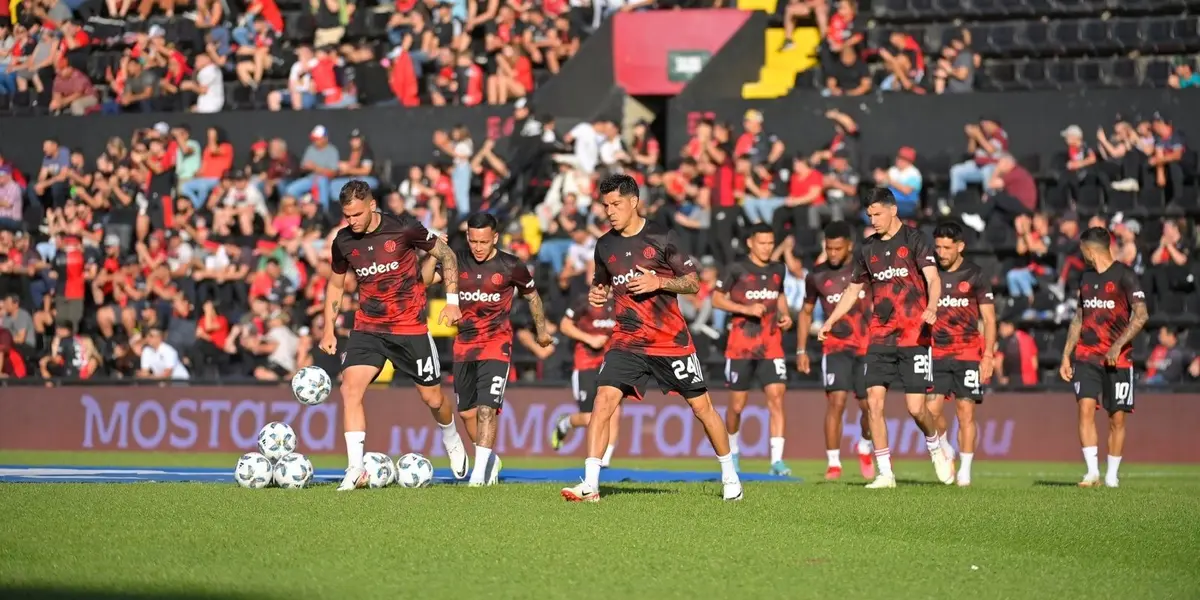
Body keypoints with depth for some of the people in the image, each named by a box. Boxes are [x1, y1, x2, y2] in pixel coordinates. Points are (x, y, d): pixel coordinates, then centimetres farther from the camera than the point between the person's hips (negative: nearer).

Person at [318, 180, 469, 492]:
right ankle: (356, 469, -17)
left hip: (410, 327, -2)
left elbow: (446, 254, 0)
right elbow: (336, 284, 15)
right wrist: (329, 330, 10)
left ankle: (451, 439, 41)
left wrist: (452, 300, -4)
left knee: (432, 397, 6)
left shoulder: (404, 229, -14)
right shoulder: (343, 242, -2)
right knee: (350, 388, -18)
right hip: (367, 328, 3)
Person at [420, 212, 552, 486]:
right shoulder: (458, 262, 2)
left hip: (497, 344, -4)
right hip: (464, 345, 4)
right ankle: (491, 461, 30)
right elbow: (424, 279, -6)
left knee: (486, 408, -16)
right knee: (466, 411, 10)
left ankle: (480, 472, -18)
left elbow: (532, 296, 11)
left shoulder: (511, 266, -5)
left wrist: (542, 330, 20)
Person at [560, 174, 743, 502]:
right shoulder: (605, 246, 6)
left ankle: (730, 476, 24)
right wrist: (599, 293, 0)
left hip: (671, 339, -2)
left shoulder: (662, 237, -6)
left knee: (701, 405, 4)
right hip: (627, 339, 2)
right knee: (603, 399, -17)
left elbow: (693, 283, -3)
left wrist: (659, 281, -19)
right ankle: (590, 485, -18)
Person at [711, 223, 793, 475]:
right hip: (741, 345, -3)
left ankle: (777, 460, -17)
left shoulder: (778, 269, 10)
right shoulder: (737, 270, -5)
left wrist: (785, 314, 7)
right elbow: (716, 299, -4)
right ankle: (732, 452, 31)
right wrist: (746, 308, -17)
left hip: (771, 346, 3)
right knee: (737, 405, 5)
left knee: (776, 398, -13)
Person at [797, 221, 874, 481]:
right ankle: (833, 463, -12)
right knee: (836, 401, -16)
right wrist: (801, 350, 9)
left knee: (869, 405, 2)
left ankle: (865, 447, 32)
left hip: (867, 347, 0)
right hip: (835, 349, 0)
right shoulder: (817, 276, 2)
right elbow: (806, 312, 14)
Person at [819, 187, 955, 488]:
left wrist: (931, 308, -33)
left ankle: (936, 449, 24)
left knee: (916, 407, -7)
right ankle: (885, 473, -1)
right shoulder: (868, 248, 12)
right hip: (880, 338, 5)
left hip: (913, 338, -5)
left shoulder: (914, 240, -4)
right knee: (874, 402, -7)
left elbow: (933, 278, -14)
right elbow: (853, 289, 23)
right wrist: (830, 321, 13)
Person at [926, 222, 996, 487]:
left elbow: (989, 319, 2)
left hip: (968, 353, -2)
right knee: (931, 409, -8)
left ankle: (965, 471, 3)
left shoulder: (975, 275, 0)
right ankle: (945, 451, 19)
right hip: (936, 353, 2)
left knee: (966, 413, -3)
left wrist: (988, 355, -7)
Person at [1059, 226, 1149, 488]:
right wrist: (1066, 356, 16)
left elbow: (1141, 315, -12)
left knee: (1117, 418, 0)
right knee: (1085, 408, -13)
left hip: (1117, 359, -4)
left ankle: (1112, 476, 10)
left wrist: (1117, 346, -19)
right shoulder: (1086, 277, 14)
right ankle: (1092, 472, -15)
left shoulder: (1124, 275, -5)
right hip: (1086, 357, 4)